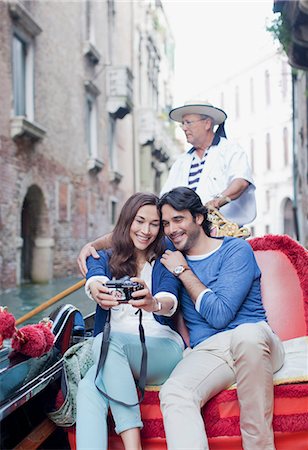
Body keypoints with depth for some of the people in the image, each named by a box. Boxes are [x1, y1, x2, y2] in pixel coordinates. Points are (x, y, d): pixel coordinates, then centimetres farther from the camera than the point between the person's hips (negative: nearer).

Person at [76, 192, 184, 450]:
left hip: (162, 347, -1)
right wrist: (97, 290, -37)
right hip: (113, 351, 2)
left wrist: (154, 304, -37)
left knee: (109, 341, -33)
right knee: (88, 388, -31)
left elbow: (170, 299, -10)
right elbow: (95, 279, -9)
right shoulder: (103, 259, 17)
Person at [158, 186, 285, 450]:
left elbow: (220, 315, -9)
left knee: (247, 334, -41)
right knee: (173, 393, -32)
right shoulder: (172, 258, 18)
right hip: (204, 352, 3)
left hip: (255, 344, -2)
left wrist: (183, 271, -1)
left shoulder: (236, 249, 3)